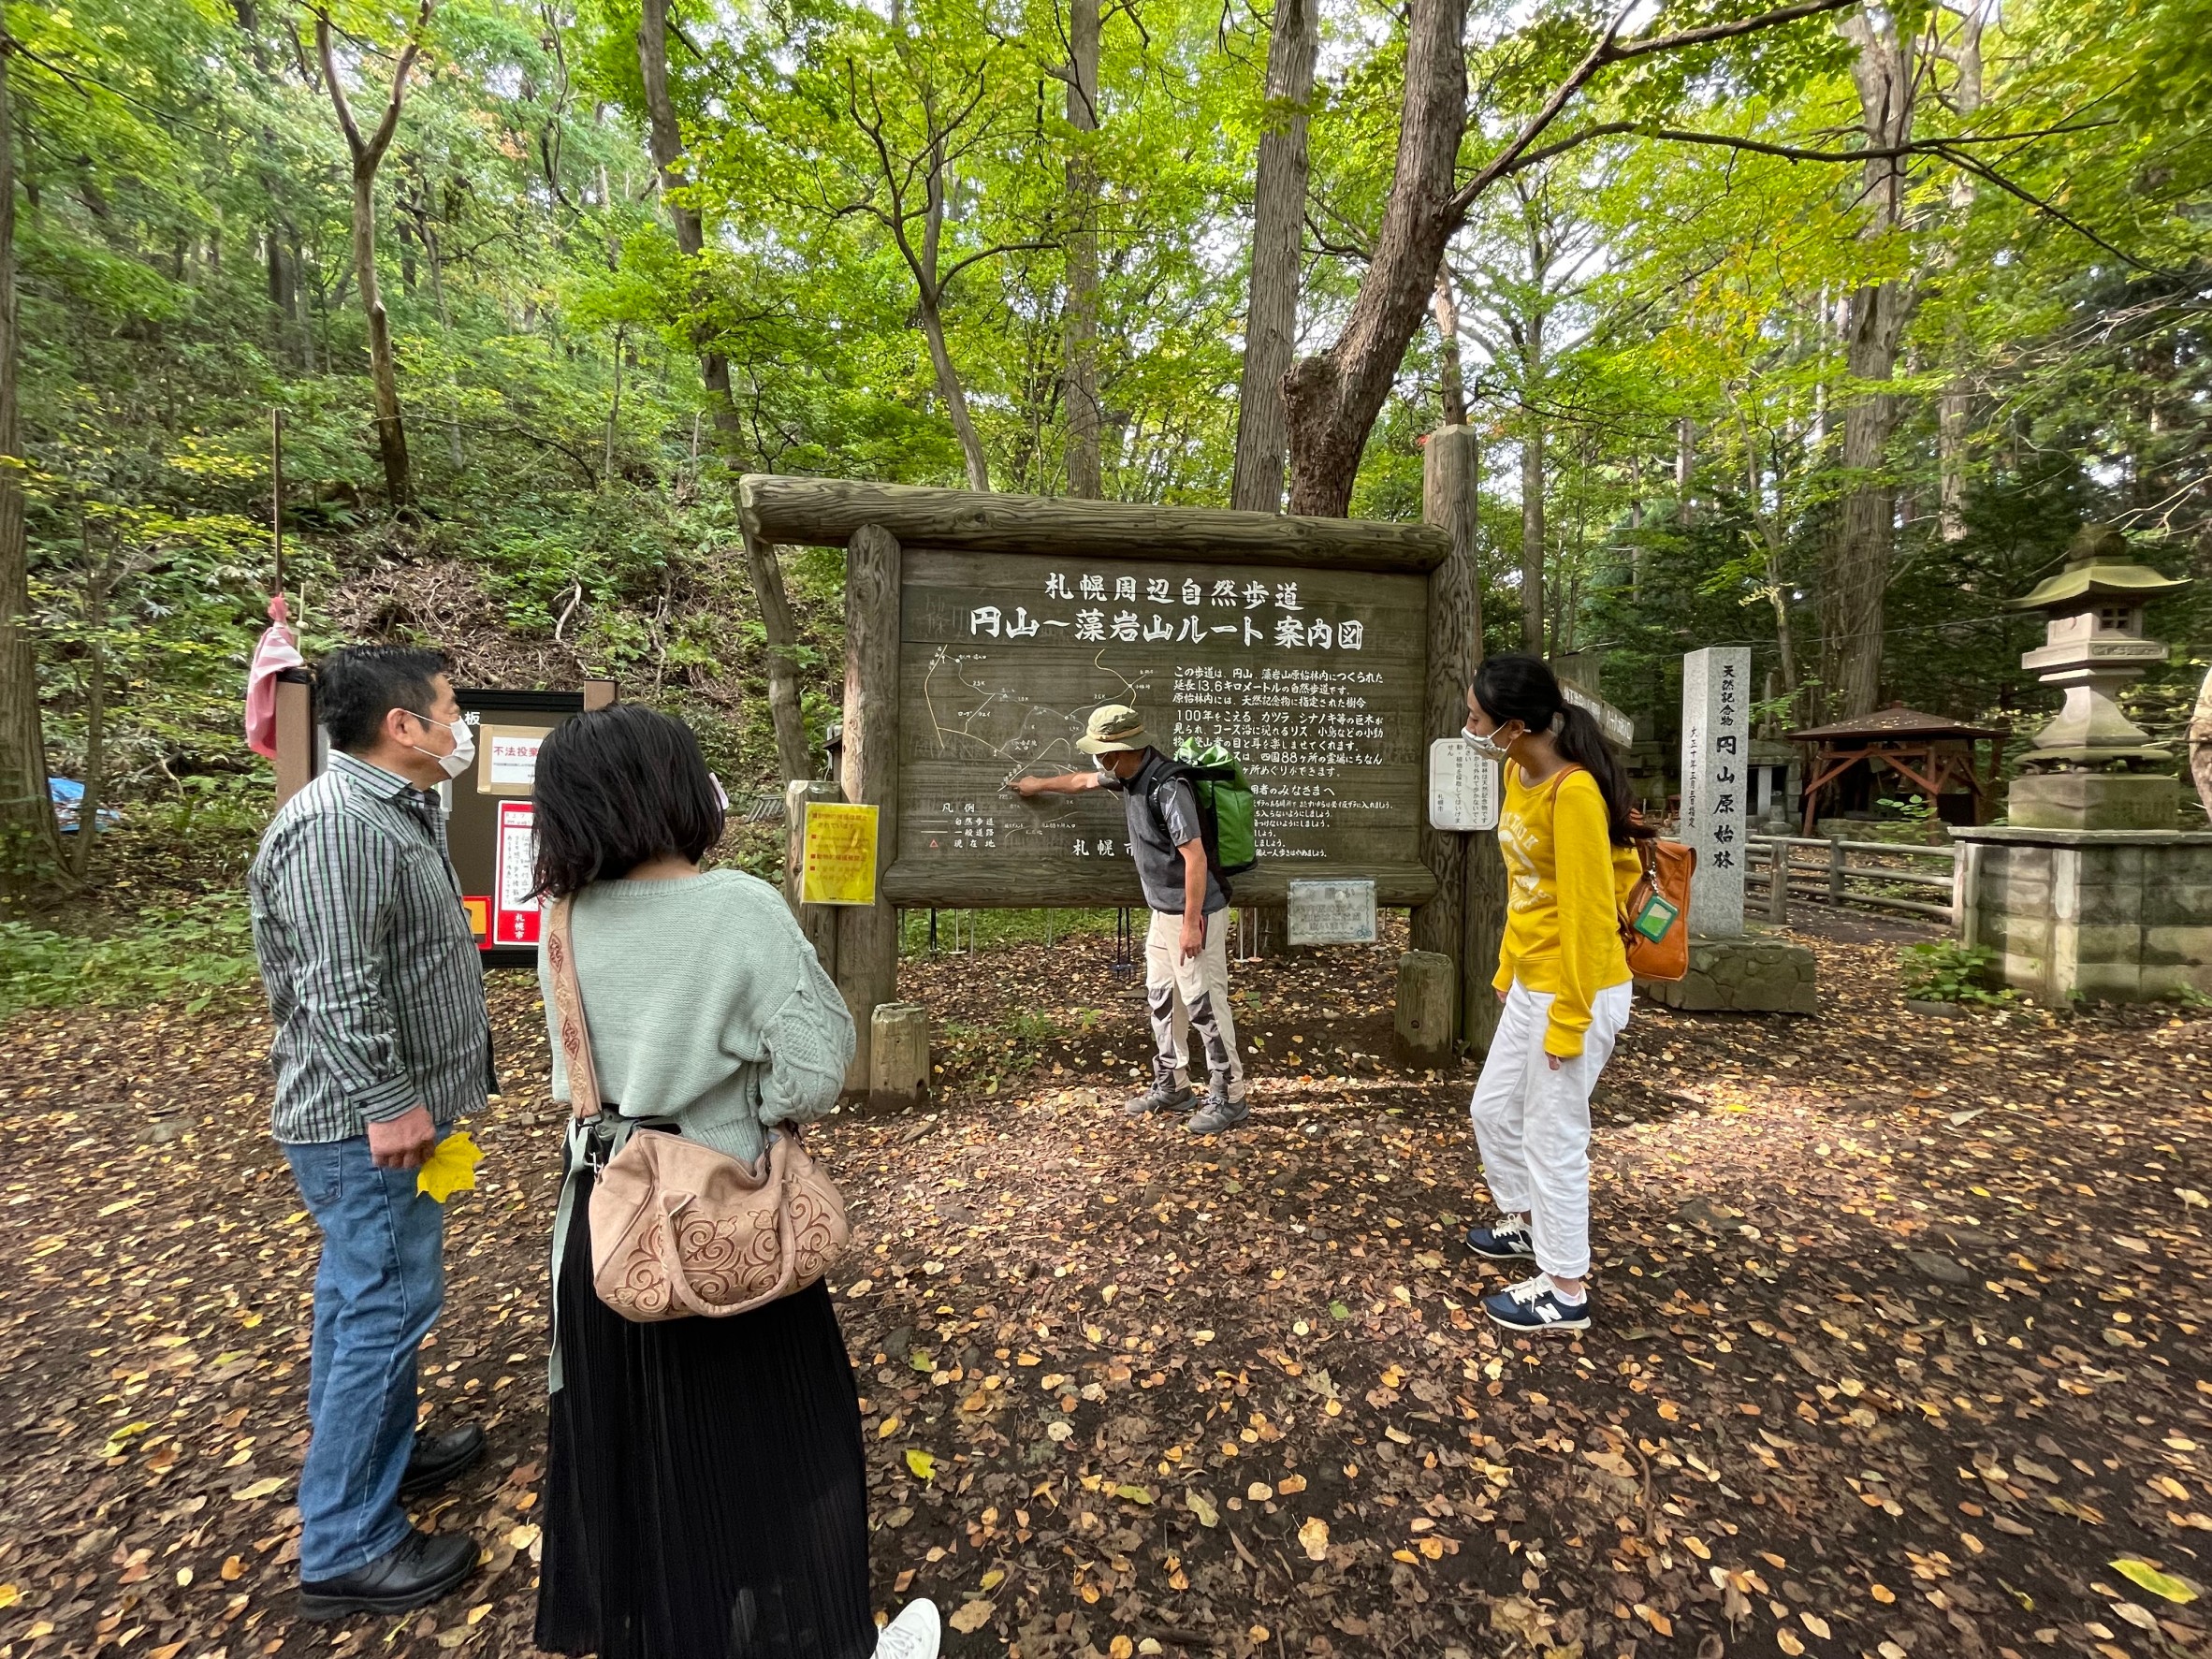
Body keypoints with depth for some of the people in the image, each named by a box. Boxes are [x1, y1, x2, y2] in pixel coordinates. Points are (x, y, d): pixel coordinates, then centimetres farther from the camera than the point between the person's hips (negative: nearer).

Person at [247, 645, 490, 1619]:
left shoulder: (394, 809, 11)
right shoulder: (337, 822, -23)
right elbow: (338, 986, -27)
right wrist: (387, 1101, -23)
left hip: (386, 1112, 11)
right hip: (370, 1124, -11)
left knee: (367, 1300, 22)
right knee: (384, 1309, -1)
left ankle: (386, 1451, 40)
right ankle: (346, 1551, 14)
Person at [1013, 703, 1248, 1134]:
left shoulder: (1167, 786, -25)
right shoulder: (1126, 776, 4)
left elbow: (1195, 857, -27)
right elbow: (1082, 781, 26)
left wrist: (1192, 923, -25)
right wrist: (1038, 785, 41)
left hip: (1195, 912, -10)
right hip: (1163, 909, 10)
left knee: (1203, 1001, -4)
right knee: (1161, 996, 16)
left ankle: (1229, 1097, 8)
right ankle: (1171, 1085, 29)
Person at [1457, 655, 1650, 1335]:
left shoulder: (1572, 792, -23)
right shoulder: (1517, 774, 4)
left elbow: (1585, 914, -21)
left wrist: (1569, 1019, -17)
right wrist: (1507, 971, 18)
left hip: (1578, 991, -9)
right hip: (1530, 985, 9)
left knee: (1554, 1136, 5)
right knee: (1493, 1108, 21)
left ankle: (1565, 1291, 23)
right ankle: (1525, 1221, 45)